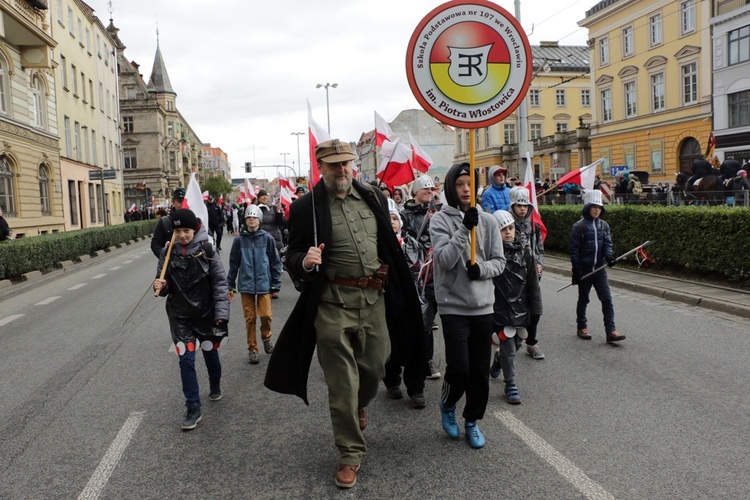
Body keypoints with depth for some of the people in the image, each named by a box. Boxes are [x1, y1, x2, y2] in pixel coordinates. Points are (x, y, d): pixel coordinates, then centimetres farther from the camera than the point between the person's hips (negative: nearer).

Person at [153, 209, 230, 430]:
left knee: (210, 352, 17)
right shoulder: (168, 253, -4)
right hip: (180, 316, 1)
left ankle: (215, 386, 46)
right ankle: (193, 408, 7)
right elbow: (166, 285, 4)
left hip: (206, 313, -1)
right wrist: (161, 286, -20)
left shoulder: (206, 250, -11)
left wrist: (221, 312, -14)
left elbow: (220, 283, -10)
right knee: (186, 359, -4)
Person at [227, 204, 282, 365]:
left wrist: (276, 284, 2)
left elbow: (275, 262, 3)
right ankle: (252, 349, 18)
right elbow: (234, 263, 8)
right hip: (246, 284, 1)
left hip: (264, 283, -1)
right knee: (250, 318, 5)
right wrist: (230, 284, 9)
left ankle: (266, 336, 24)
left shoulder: (267, 239, -1)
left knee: (266, 314, -8)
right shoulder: (239, 240, 2)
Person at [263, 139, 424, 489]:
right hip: (333, 306, -4)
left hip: (374, 300, 4)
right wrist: (304, 262, -25)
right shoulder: (305, 208, -6)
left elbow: (389, 244, 18)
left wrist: (393, 283, 16)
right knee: (342, 384, 3)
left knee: (375, 369, 17)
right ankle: (350, 454, 20)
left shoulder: (373, 198, 8)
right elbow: (293, 259, -2)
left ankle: (359, 407, 51)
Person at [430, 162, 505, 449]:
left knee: (480, 371, 9)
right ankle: (447, 405, 26)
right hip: (453, 306, -3)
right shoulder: (440, 220, -5)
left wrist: (482, 268, -14)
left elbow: (499, 261, 6)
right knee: (458, 368, -7)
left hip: (483, 306, 4)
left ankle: (472, 421, 30)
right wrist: (465, 229, -24)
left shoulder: (487, 220, 4)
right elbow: (445, 260, -16)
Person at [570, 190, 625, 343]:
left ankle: (611, 331, -3)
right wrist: (575, 270, -11)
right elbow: (574, 250, -8)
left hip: (600, 268, 4)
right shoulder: (579, 227, -8)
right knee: (583, 299, 10)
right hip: (584, 270, -4)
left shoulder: (604, 225, 7)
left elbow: (607, 243, 5)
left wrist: (609, 255, -17)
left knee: (607, 299, -4)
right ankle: (582, 327, 26)